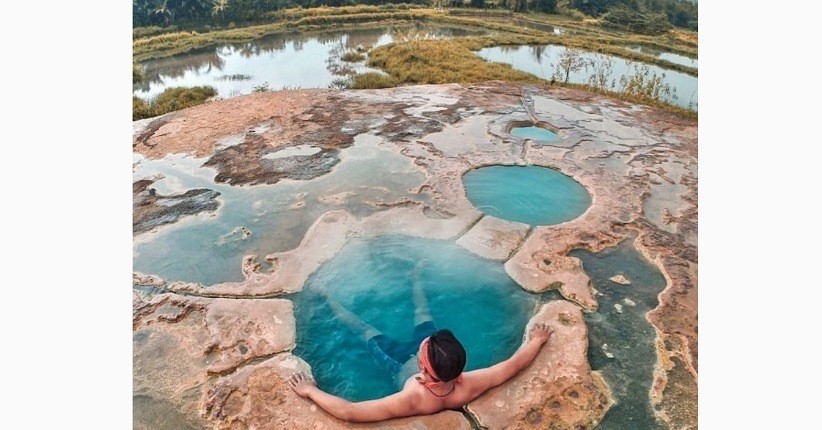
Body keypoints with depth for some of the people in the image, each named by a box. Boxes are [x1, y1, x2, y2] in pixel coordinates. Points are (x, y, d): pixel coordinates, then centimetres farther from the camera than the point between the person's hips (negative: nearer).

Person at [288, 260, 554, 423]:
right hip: (432, 365, 3)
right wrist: (537, 340, -9)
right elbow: (516, 363, -26)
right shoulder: (470, 386, -41)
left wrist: (310, 391, -34)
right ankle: (415, 279, 54)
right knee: (422, 314, 22)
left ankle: (332, 304, 44)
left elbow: (348, 413, -47)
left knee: (368, 331, 16)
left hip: (404, 367, -2)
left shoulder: (412, 401, -49)